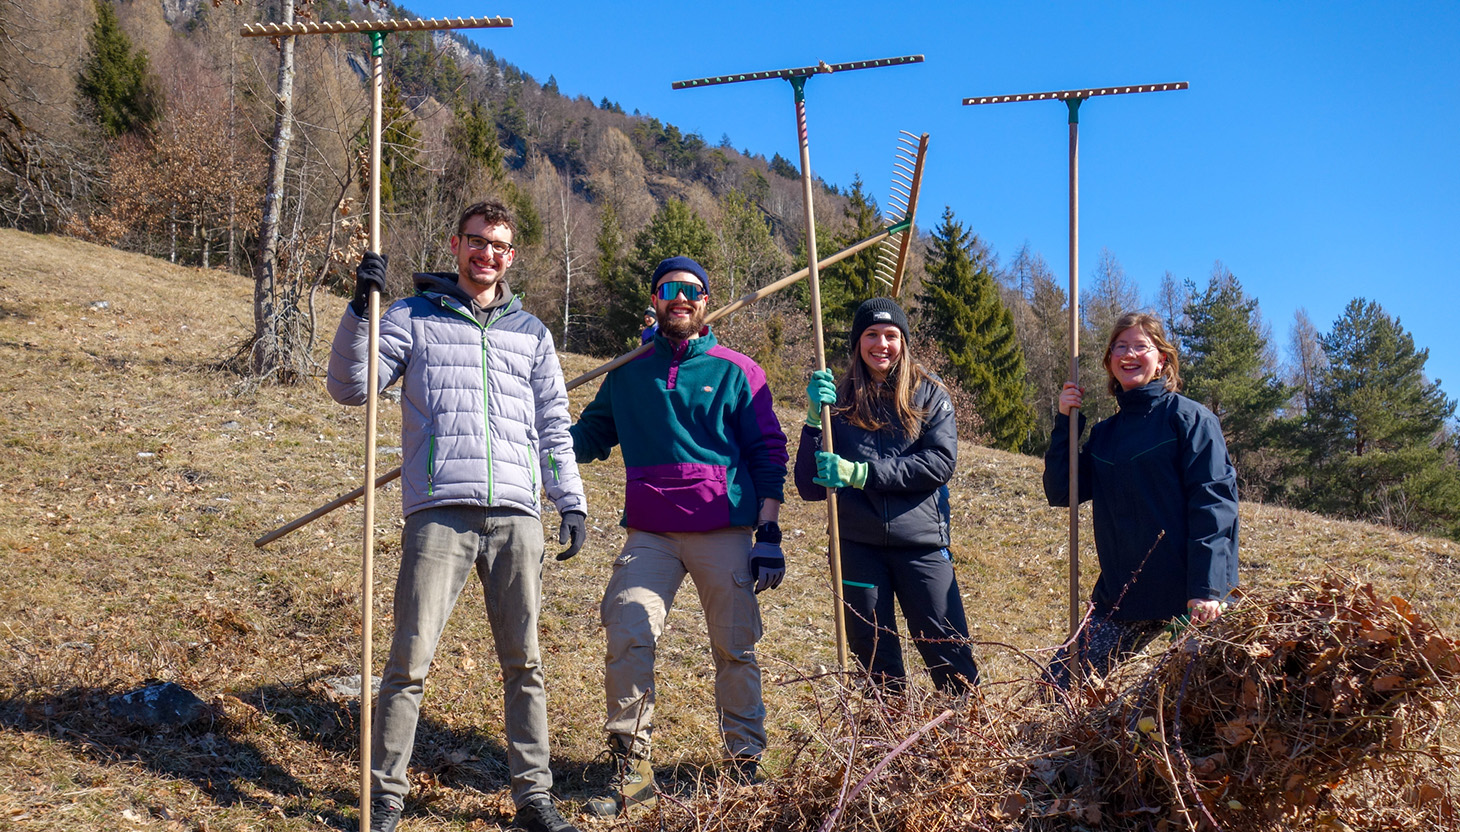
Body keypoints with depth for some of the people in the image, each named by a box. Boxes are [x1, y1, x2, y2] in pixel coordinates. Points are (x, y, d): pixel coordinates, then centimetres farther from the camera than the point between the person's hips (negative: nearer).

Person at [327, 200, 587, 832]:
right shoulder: (413, 318, 11)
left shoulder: (530, 333, 19)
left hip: (516, 515, 3)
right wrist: (361, 308, -10)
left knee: (524, 662, 7)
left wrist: (572, 502, 10)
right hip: (440, 512, -3)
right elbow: (351, 387, 1)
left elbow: (554, 427, 19)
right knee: (410, 660, -4)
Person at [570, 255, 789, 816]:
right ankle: (631, 769, -1)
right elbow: (588, 437, 20)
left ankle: (747, 765, 18)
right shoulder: (629, 374, 14)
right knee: (627, 638, -12)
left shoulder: (736, 372, 6)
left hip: (723, 532, -1)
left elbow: (768, 453, 5)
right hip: (649, 534, 2)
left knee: (736, 650, 3)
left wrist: (768, 532, -2)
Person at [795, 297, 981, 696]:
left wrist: (860, 473, -15)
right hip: (858, 546, 1)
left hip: (920, 542, -1)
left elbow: (941, 463, -10)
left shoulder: (929, 394, 5)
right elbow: (810, 487, 2)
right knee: (875, 661, 8)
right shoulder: (839, 400, 6)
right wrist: (815, 419, -11)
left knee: (949, 653, -1)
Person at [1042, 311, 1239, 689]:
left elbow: (1213, 500, -12)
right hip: (1121, 594, 6)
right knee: (1058, 682, 3)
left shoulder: (1188, 417, -4)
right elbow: (1061, 492, 7)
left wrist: (1206, 587, -20)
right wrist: (1065, 422, 1)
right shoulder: (1104, 433, 15)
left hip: (1187, 593, -5)